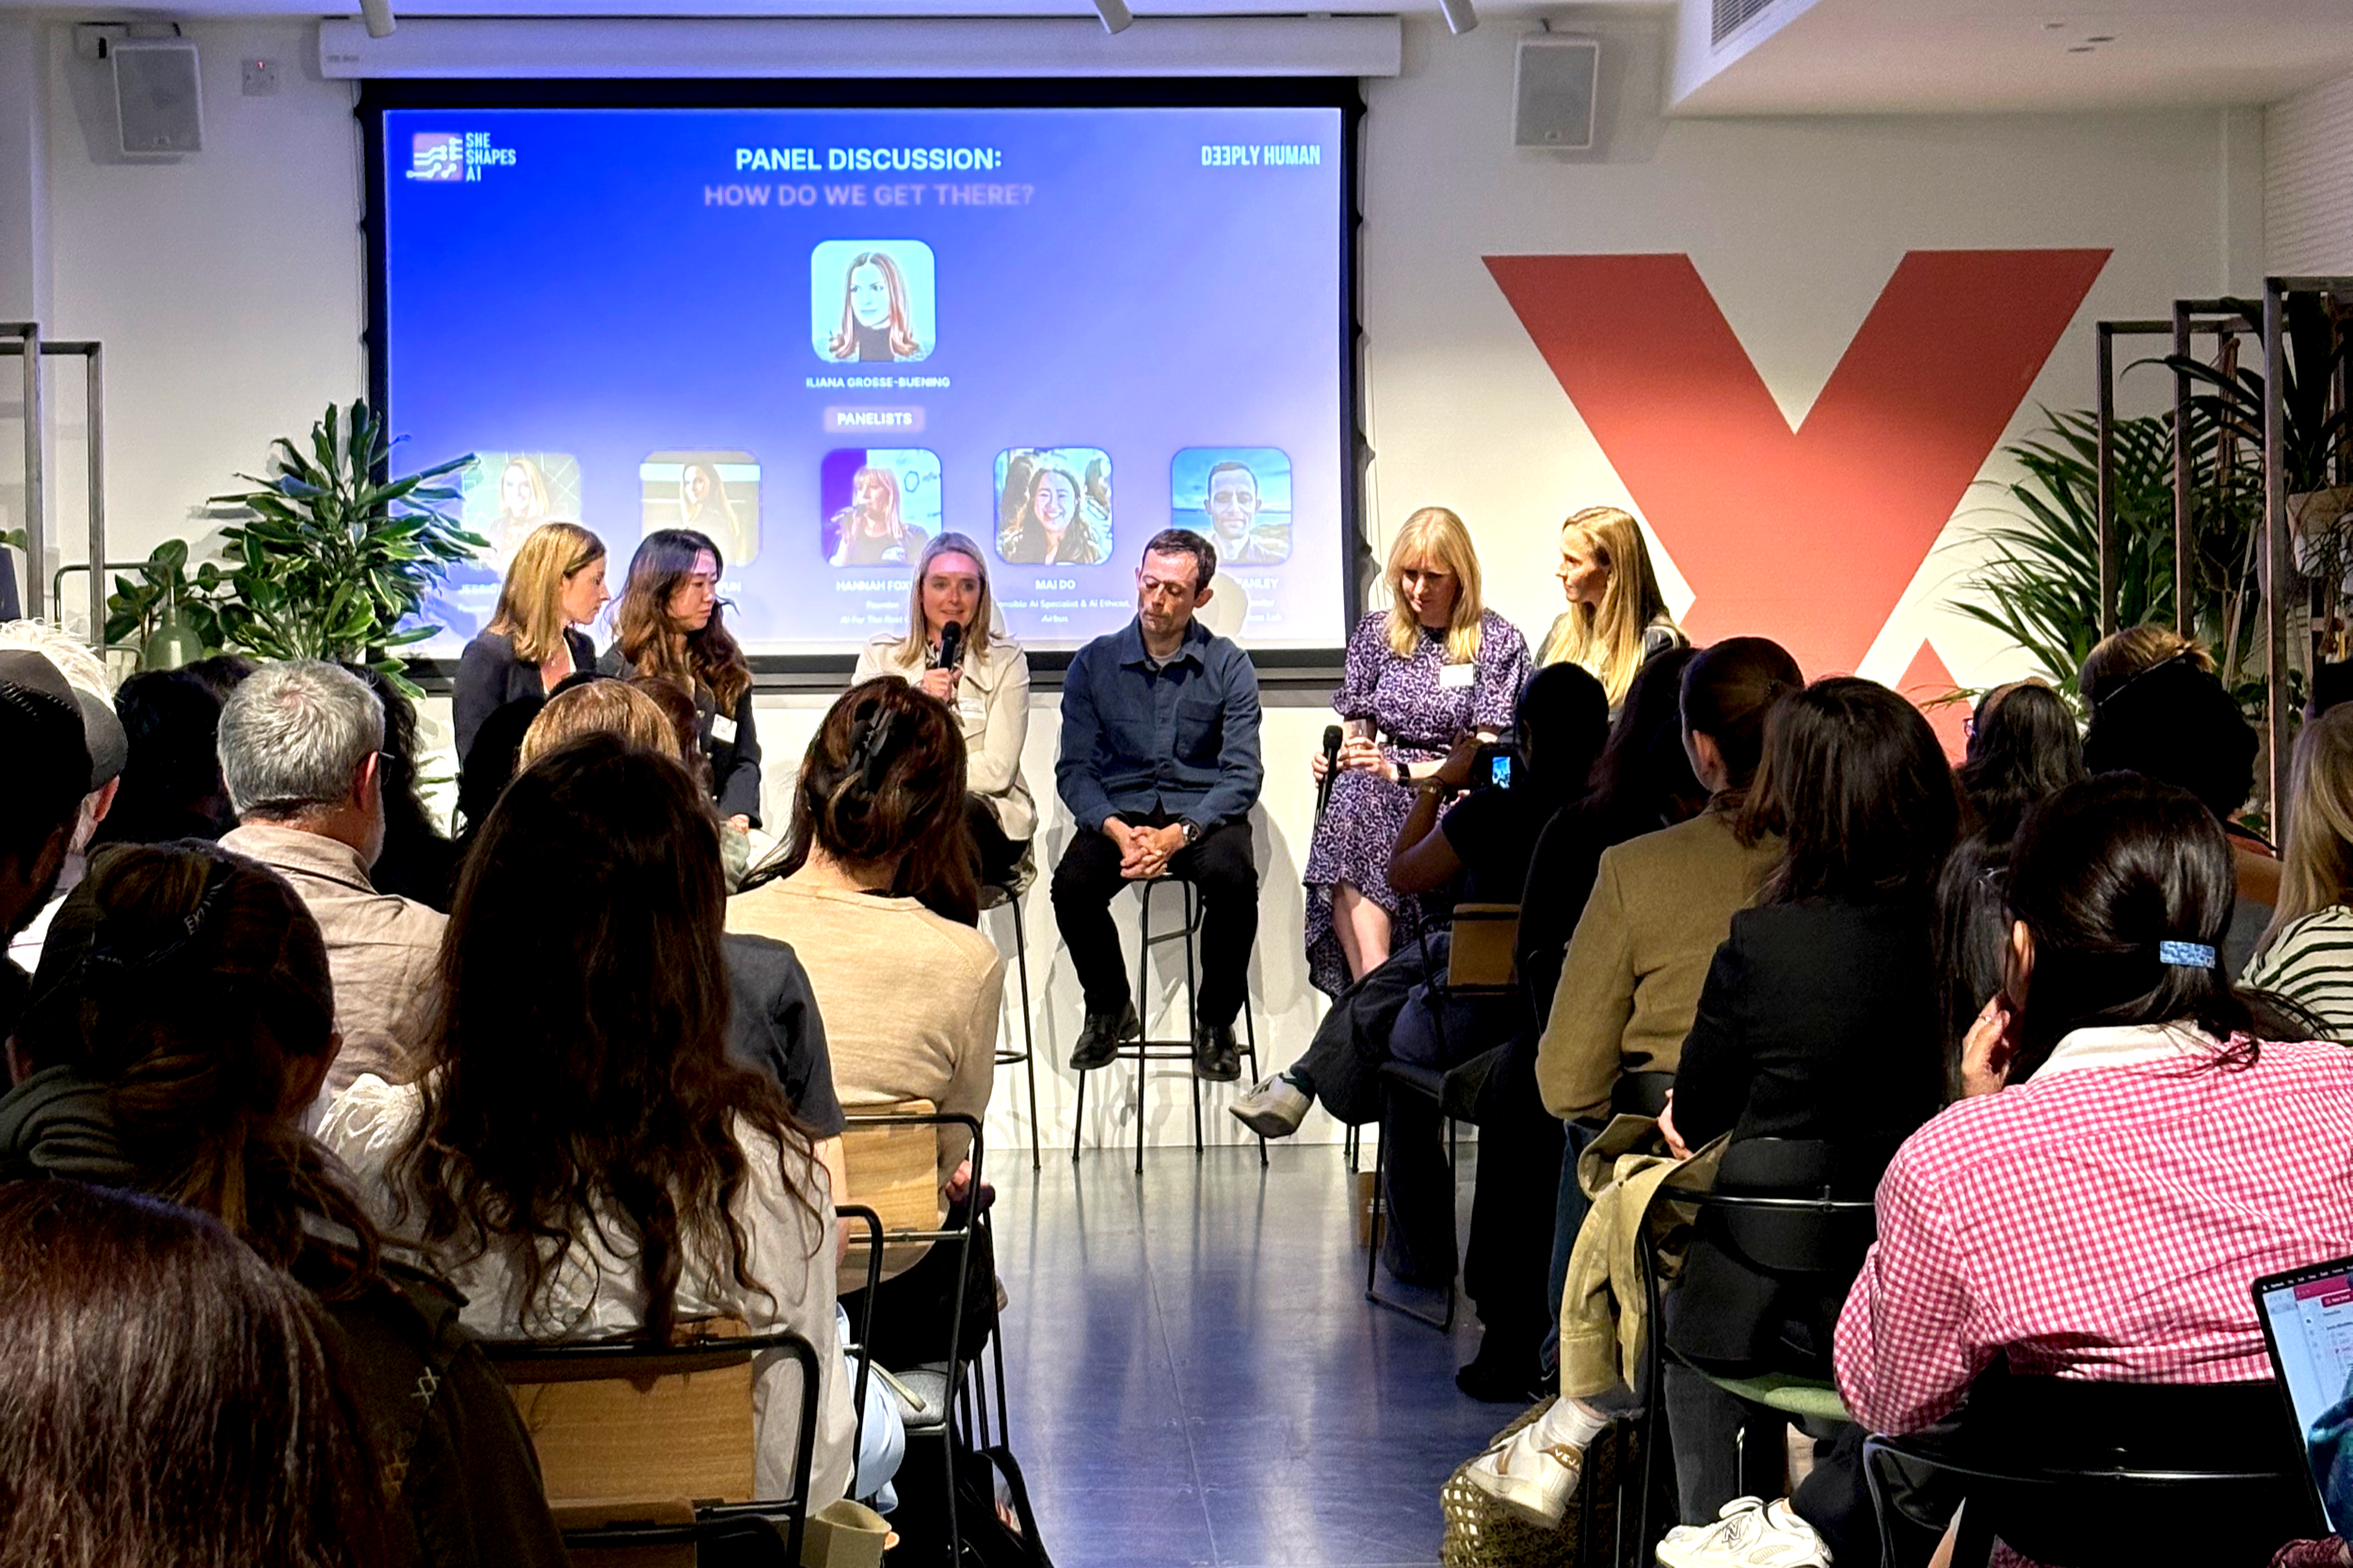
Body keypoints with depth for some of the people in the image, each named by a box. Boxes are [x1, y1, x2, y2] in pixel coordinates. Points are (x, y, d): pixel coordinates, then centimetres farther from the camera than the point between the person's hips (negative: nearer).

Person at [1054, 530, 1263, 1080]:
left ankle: (1216, 1023, -9)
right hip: (1120, 810, 1)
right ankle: (1110, 1010, 1)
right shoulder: (1094, 663, 5)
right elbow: (1075, 769, 1)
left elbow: (1242, 775, -6)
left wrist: (1179, 833, -22)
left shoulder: (1228, 667, 1)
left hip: (1203, 812, -1)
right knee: (1072, 884, -28)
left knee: (1233, 880, -33)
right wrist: (1116, 829, -19)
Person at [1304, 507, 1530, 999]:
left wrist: (1400, 771, -13)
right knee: (1350, 798, -35)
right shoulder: (1376, 632, 18)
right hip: (1381, 795, 3)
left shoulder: (1498, 641, 5)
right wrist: (1335, 755, -2)